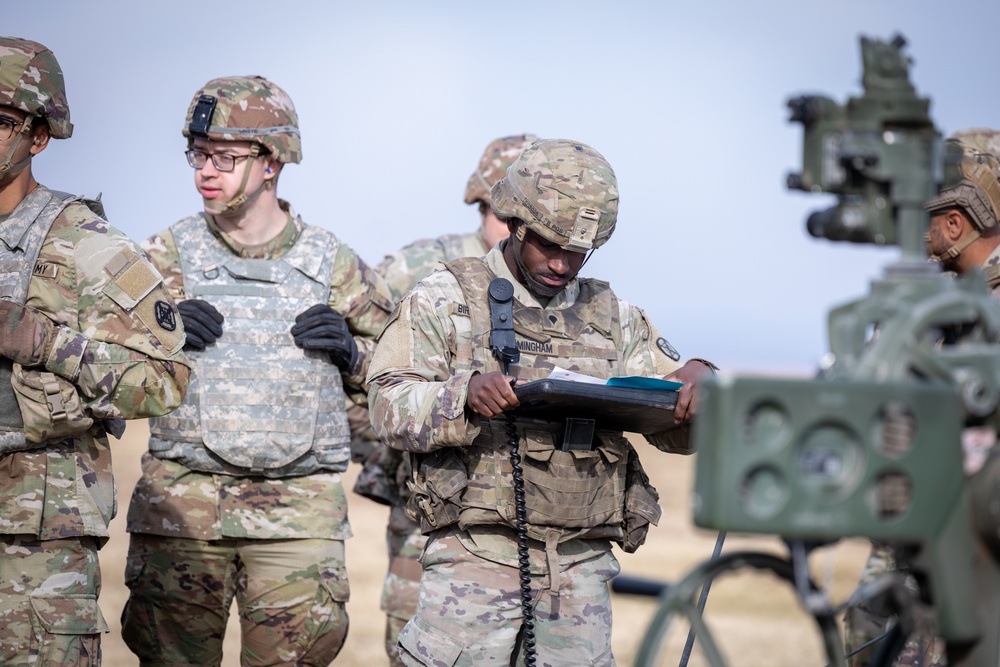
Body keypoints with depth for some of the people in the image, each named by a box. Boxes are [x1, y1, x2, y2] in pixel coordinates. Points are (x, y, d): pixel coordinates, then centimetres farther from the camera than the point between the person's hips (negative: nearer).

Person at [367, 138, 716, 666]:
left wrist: (700, 381, -9)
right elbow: (390, 409, -6)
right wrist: (465, 393, -26)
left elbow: (676, 430, 14)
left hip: (580, 566, 4)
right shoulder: (442, 300, 5)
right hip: (476, 556, -4)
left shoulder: (613, 317, 16)